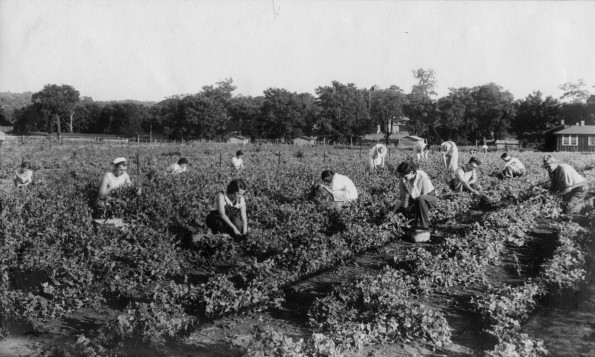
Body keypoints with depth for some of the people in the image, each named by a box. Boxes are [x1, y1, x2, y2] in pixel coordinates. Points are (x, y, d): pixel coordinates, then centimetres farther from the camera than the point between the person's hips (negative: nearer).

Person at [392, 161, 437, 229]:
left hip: (430, 198, -5)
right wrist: (393, 212, -20)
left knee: (420, 199, -40)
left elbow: (423, 196, -25)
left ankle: (424, 226, -26)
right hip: (415, 200, 6)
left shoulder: (422, 177, -29)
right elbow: (401, 198, -11)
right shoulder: (403, 179, -16)